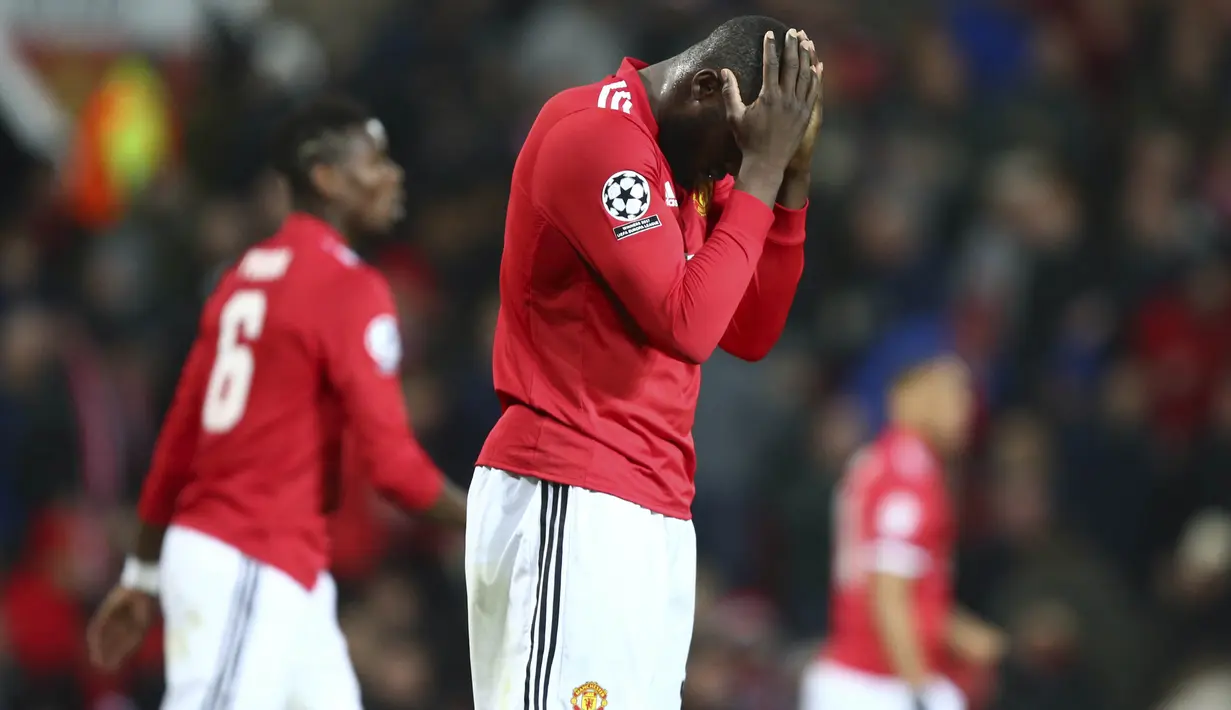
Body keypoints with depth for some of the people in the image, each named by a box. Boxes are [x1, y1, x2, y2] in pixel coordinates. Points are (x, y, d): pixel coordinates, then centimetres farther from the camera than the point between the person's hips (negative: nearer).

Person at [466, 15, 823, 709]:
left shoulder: (683, 161, 17)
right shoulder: (597, 133, -12)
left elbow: (751, 334, 16)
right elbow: (686, 324, -19)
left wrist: (790, 182, 6)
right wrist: (760, 171, -13)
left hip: (651, 508, 9)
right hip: (570, 503, -9)